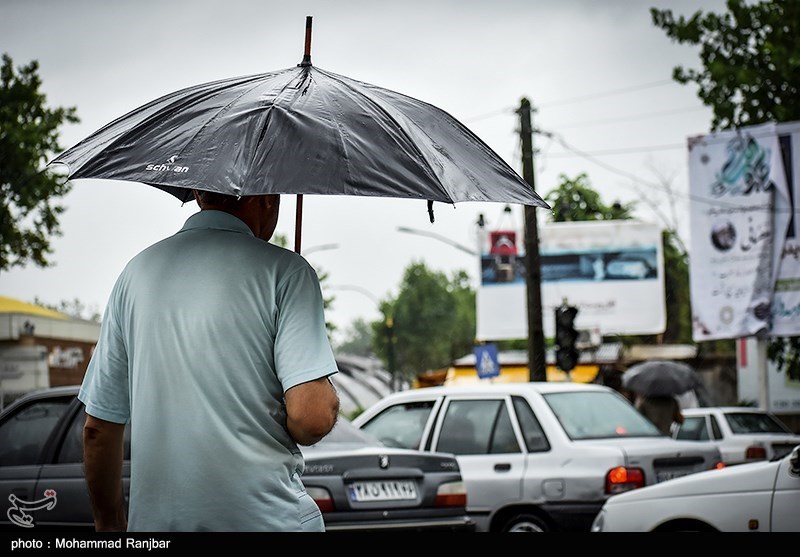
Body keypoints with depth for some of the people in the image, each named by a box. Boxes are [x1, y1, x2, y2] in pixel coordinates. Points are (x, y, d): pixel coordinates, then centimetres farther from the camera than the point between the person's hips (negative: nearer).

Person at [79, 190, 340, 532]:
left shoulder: (137, 271, 7)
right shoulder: (284, 269, -7)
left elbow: (98, 428, 10)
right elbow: (312, 417, -17)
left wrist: (109, 523, 22)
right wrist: (330, 401, 6)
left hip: (155, 518, 5)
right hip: (266, 517, -5)